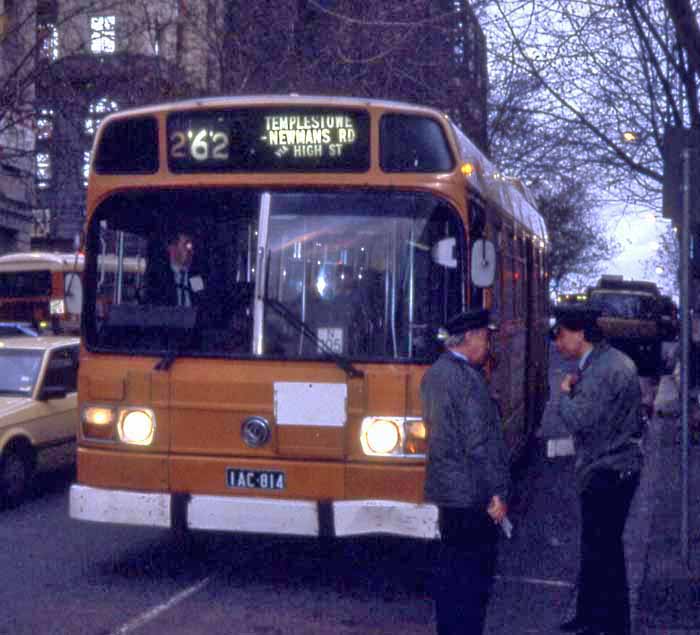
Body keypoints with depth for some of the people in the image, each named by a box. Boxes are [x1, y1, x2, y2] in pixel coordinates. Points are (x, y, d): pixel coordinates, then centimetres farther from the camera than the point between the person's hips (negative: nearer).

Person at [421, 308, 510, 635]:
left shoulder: (434, 373, 11)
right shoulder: (468, 378, -18)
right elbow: (481, 442, -20)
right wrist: (497, 493, -16)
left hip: (445, 487, 9)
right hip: (472, 493, -9)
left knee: (450, 571, 17)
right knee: (474, 575, -1)